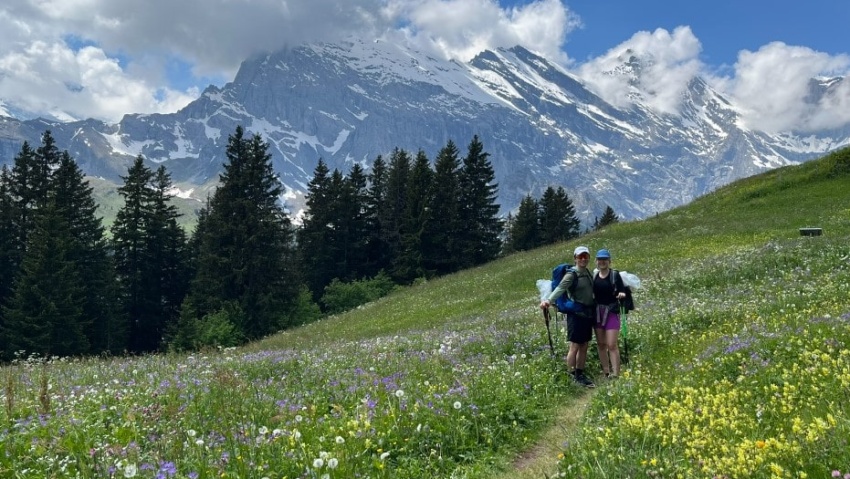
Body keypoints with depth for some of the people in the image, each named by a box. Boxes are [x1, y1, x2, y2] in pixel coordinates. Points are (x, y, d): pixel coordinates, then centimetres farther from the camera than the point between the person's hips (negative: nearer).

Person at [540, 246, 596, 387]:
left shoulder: (588, 273, 11)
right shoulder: (571, 274, -12)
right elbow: (560, 288, -27)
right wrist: (549, 300, -44)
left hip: (588, 313, 7)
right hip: (576, 314, -7)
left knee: (584, 346, 12)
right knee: (575, 346, -3)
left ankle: (580, 374, 22)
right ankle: (572, 377, 5)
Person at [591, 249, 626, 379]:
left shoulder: (615, 275, -7)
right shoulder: (593, 275, 4)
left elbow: (622, 292, -7)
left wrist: (622, 294, -28)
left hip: (612, 312, -5)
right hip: (597, 312, 5)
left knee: (612, 345, -10)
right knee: (600, 344, 11)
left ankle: (615, 374, -6)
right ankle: (606, 373, 23)